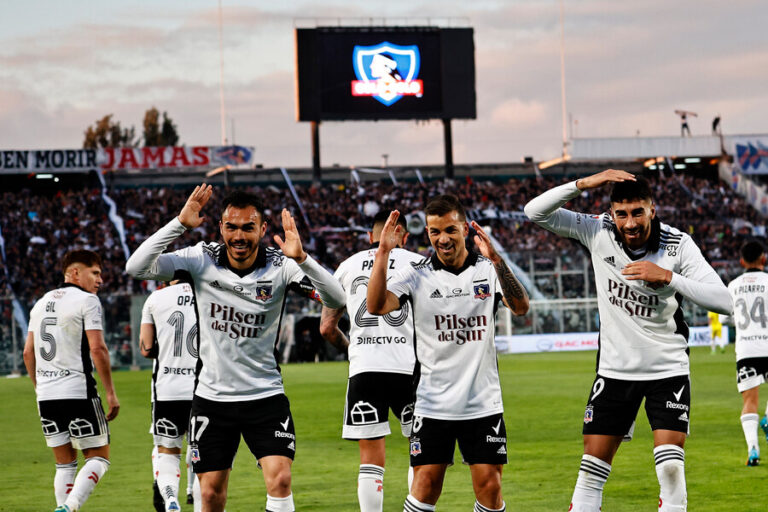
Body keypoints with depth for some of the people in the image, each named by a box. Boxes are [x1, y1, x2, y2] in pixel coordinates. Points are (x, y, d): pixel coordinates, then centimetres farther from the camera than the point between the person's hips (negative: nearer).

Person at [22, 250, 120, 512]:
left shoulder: (41, 303, 17)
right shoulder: (86, 301, -5)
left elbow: (28, 353, 18)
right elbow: (97, 349, -13)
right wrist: (110, 392, -10)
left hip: (46, 395, 6)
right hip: (78, 392, -6)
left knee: (65, 463, 13)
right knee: (98, 457, 2)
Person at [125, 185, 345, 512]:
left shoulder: (280, 267, -10)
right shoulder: (201, 260, -8)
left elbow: (336, 299, -20)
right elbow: (136, 268, -17)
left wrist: (301, 258, -36)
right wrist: (179, 223, -26)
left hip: (265, 396, -1)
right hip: (212, 396, 1)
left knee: (280, 480, -16)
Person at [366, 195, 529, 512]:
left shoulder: (489, 270, 1)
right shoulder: (416, 275, 1)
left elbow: (521, 308, -16)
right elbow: (376, 306, -14)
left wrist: (495, 259, -29)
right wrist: (382, 253, -22)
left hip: (484, 403, 0)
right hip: (433, 404, 0)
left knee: (490, 486, -1)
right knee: (425, 486, -4)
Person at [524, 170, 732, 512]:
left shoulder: (678, 245, -13)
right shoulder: (598, 232, -8)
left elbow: (723, 301, -22)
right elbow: (536, 212, -12)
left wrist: (668, 277, -32)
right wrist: (583, 185, -24)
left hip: (668, 369, -2)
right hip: (614, 369, 2)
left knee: (671, 469, -12)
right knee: (592, 468, 3)